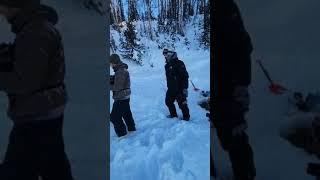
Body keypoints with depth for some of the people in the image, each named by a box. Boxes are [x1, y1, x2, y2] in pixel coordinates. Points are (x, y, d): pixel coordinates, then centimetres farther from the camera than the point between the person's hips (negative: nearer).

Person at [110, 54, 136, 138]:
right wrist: (111, 78, 1)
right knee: (126, 113, 23)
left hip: (121, 98, -10)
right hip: (125, 97, 10)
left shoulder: (121, 72, -23)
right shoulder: (122, 69, 8)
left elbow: (118, 87, -24)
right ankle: (131, 128, 38)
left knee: (114, 117, -1)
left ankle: (122, 133, 8)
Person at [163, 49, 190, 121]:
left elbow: (185, 76, -17)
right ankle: (173, 114, 35)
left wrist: (185, 88, -21)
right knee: (168, 101, 16)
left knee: (182, 103, -1)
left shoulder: (179, 63, -14)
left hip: (179, 88, -8)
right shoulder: (167, 65, 10)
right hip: (171, 89, 8)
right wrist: (168, 86, 22)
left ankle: (186, 117, 17)